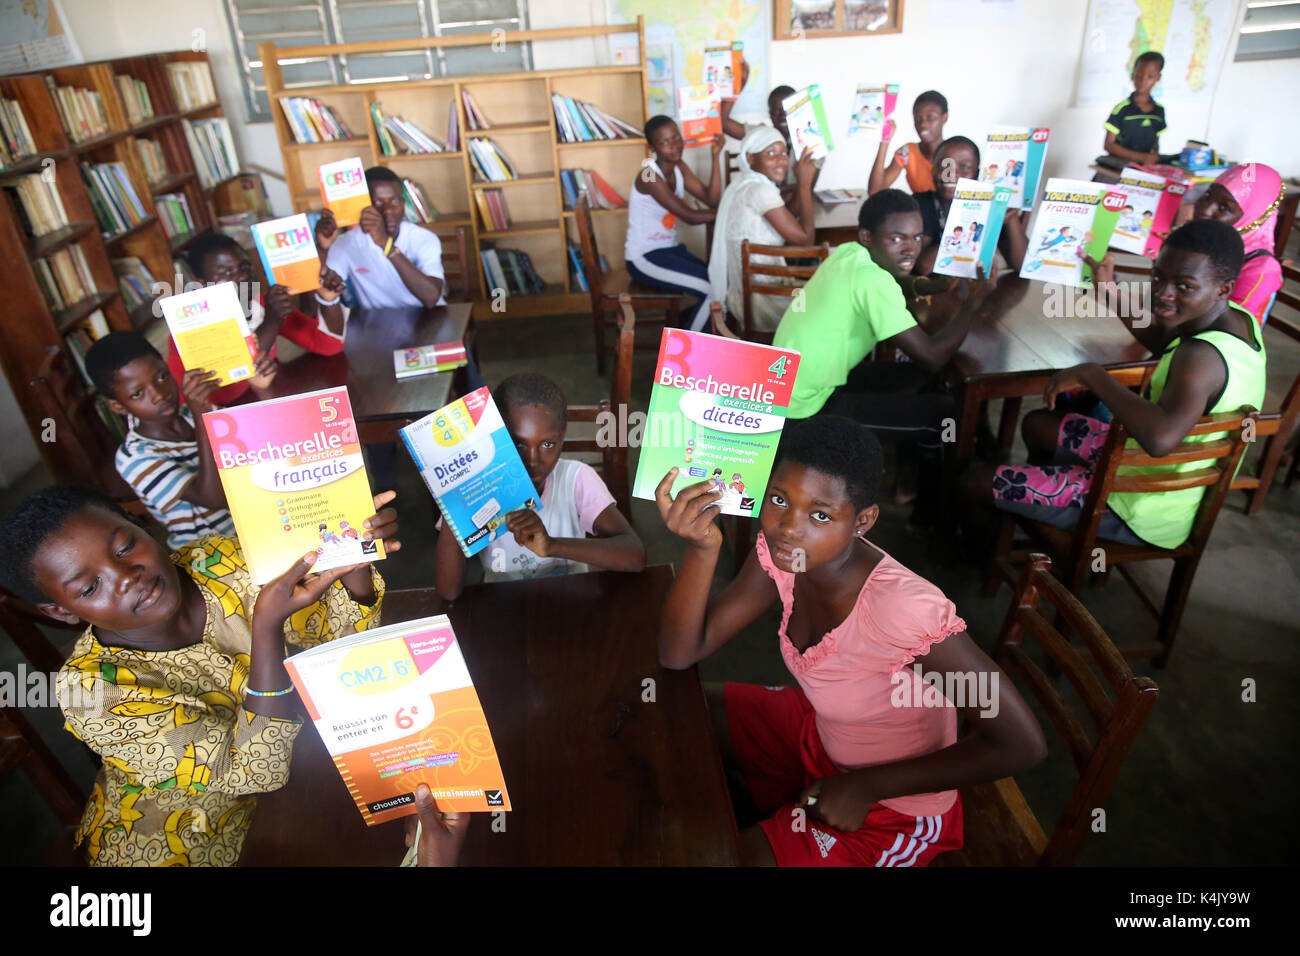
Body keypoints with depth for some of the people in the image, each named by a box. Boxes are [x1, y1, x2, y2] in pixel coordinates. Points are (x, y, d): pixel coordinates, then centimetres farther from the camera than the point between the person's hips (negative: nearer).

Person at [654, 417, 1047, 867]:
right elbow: (679, 654, -16)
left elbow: (1022, 743, -28)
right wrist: (701, 548, -34)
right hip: (818, 729, 6)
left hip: (892, 803, -6)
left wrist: (867, 786, -23)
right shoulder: (779, 553, -18)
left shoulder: (903, 608, -37)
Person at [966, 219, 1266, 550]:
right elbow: (1164, 343, 19)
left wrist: (1092, 374, -39)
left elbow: (1160, 437, -52)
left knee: (977, 481, -7)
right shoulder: (1239, 318, -3)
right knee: (1037, 424, 27)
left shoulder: (1202, 358, -34)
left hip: (1142, 516, -10)